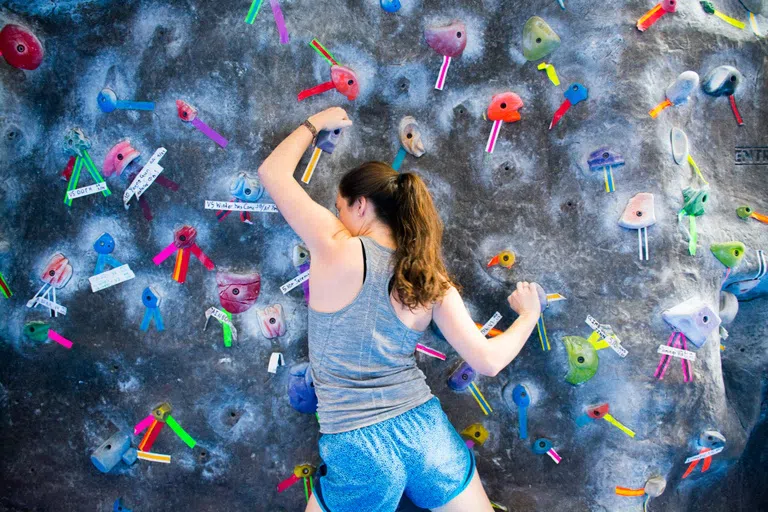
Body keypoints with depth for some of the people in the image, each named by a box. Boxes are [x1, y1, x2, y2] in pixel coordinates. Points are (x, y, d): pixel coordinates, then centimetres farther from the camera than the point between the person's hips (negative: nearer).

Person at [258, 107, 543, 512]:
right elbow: (487, 361, -2)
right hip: (426, 432, 3)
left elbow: (273, 172, 0)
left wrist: (315, 123, 16)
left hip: (357, 452, -3)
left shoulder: (338, 251, -11)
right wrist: (529, 315, 16)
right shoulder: (431, 281, -1)